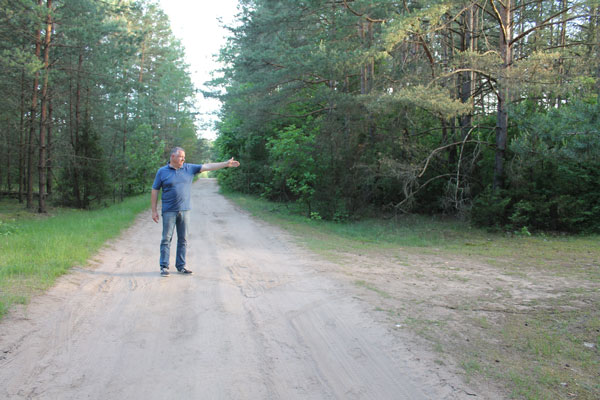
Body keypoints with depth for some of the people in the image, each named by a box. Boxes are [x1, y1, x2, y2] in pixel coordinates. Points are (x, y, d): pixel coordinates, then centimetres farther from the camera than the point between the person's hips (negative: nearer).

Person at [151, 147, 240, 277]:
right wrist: (154, 210, -1)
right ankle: (164, 266, 9)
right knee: (166, 239, 1)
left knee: (183, 240, 8)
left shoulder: (189, 168, 7)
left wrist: (226, 164, -6)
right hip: (169, 211, -3)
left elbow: (208, 167, 2)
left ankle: (181, 265, 17)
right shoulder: (162, 171, 0)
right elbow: (155, 191, 2)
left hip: (184, 210, 3)